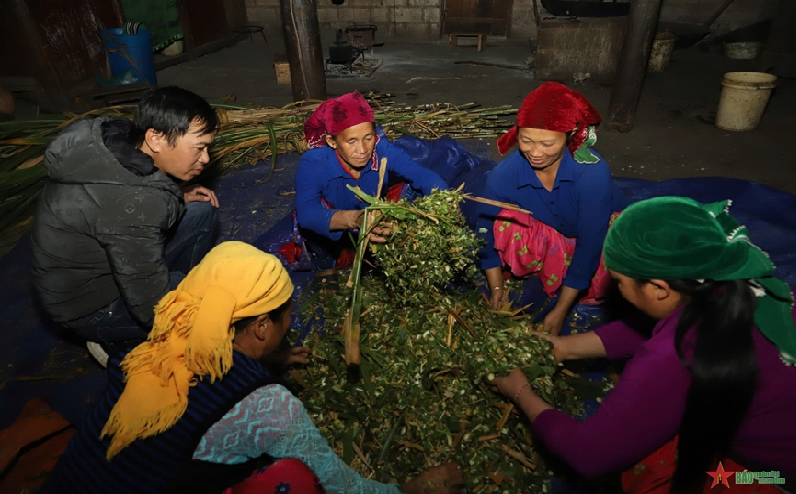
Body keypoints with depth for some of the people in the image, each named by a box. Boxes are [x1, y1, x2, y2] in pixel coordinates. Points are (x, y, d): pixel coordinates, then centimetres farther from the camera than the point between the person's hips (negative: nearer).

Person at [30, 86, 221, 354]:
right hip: (92, 308, -8)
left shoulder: (119, 139, -11)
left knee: (201, 210, 2)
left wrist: (178, 196, -5)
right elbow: (153, 309, -30)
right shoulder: (136, 204, -37)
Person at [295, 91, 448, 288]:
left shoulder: (382, 150, -23)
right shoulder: (313, 164, -31)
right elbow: (306, 213, -47)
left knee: (410, 188, -18)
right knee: (315, 212, -35)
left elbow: (423, 175, -31)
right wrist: (353, 218, -66)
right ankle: (326, 267, -7)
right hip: (332, 233, -2)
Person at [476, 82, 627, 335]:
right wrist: (496, 288, -14)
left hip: (602, 231, -1)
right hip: (547, 241, 1)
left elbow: (590, 243, -30)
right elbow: (486, 231, -15)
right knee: (505, 221, -28)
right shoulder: (504, 174, -28)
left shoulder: (593, 172, -33)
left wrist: (560, 311, -29)